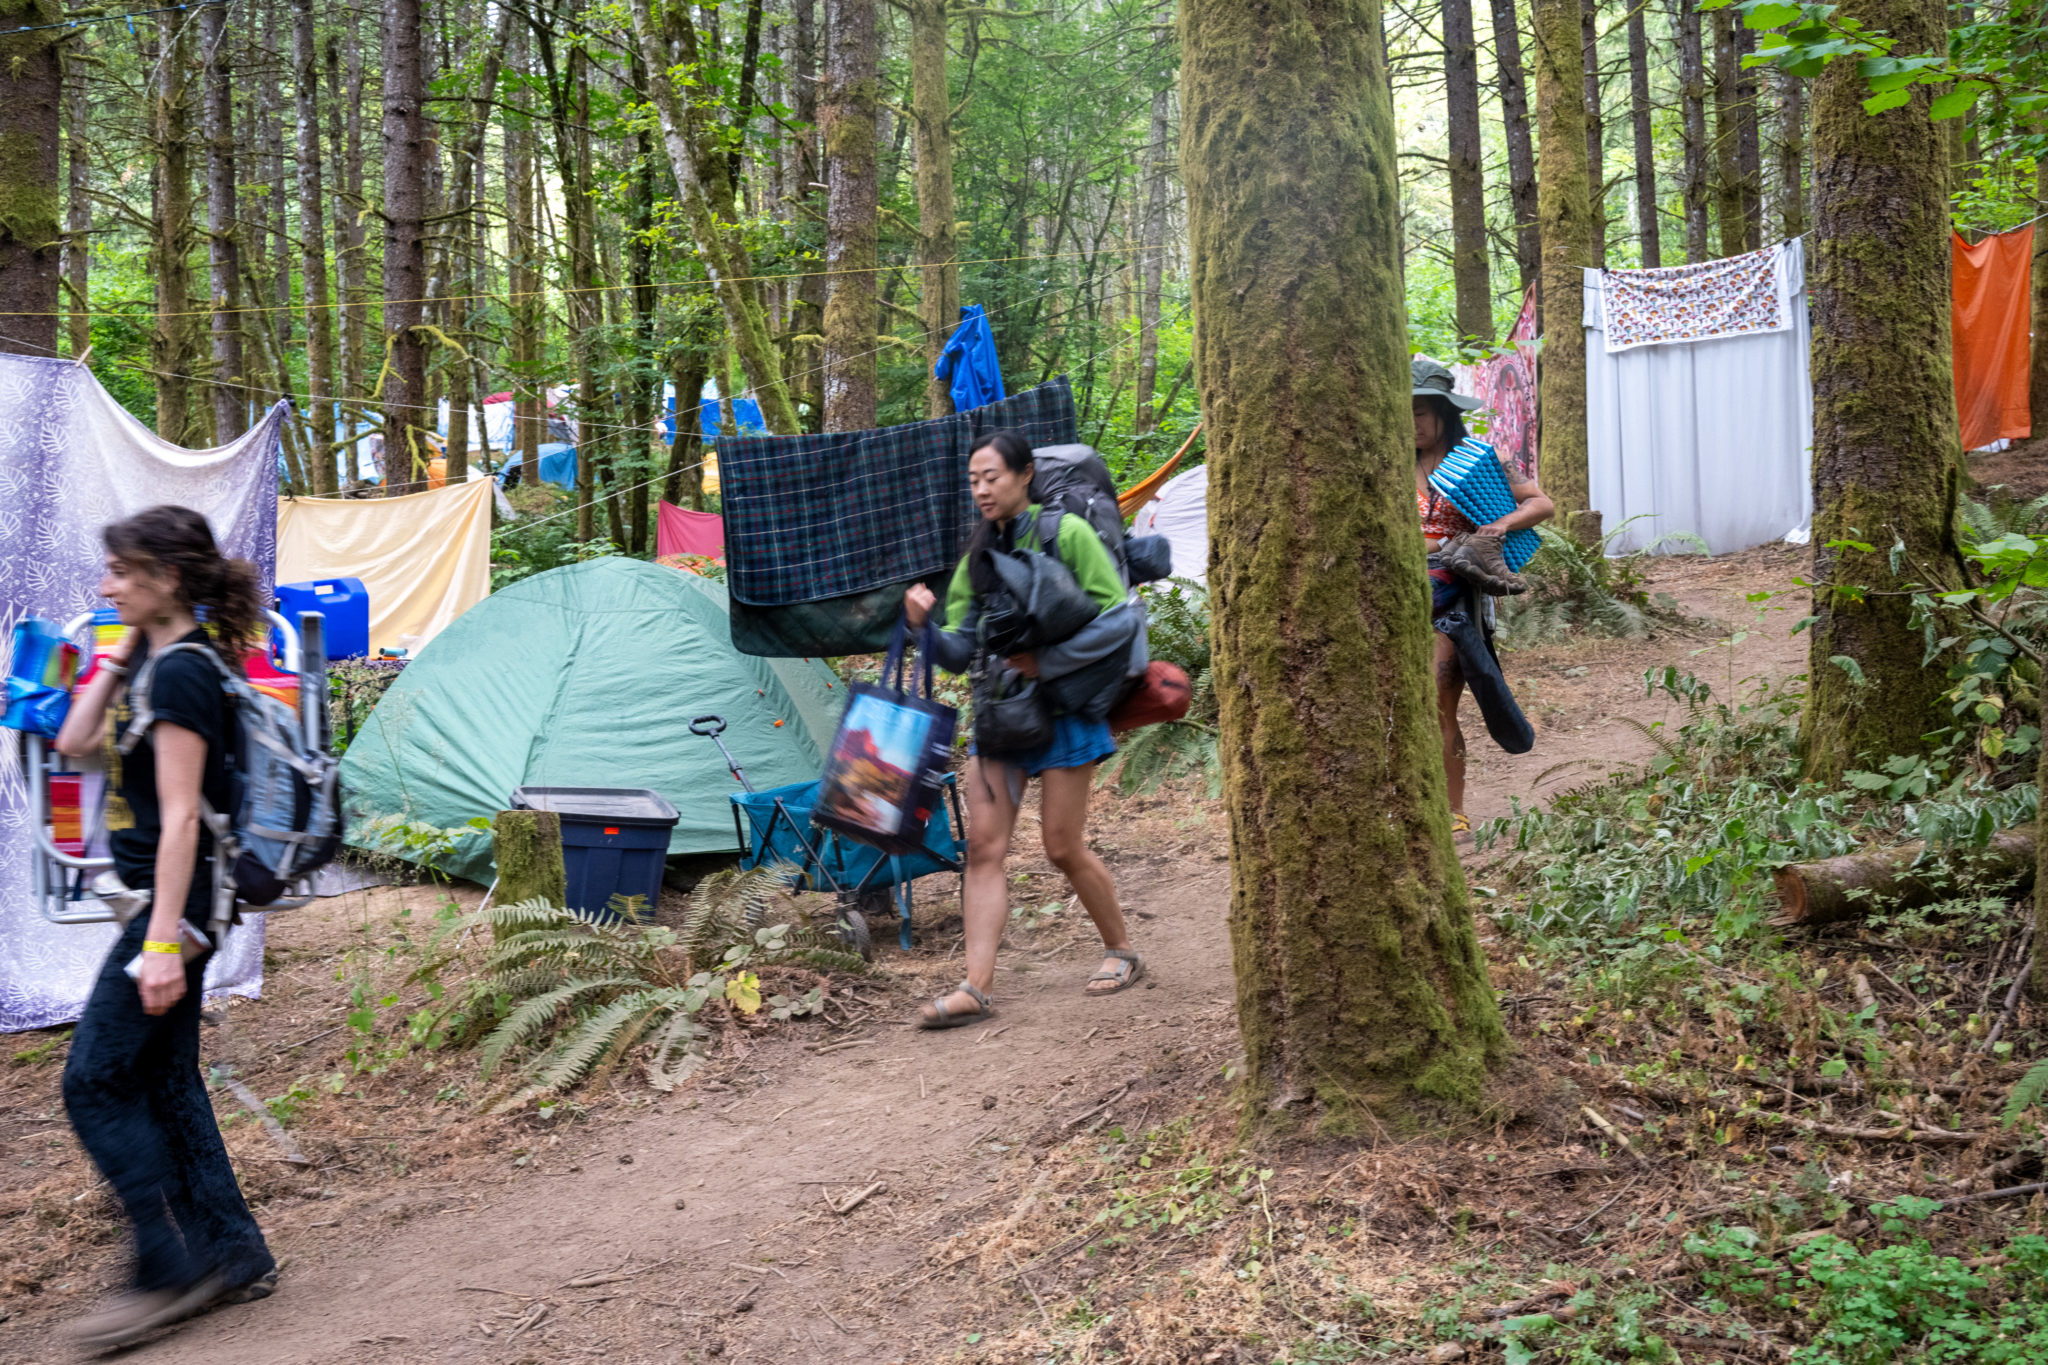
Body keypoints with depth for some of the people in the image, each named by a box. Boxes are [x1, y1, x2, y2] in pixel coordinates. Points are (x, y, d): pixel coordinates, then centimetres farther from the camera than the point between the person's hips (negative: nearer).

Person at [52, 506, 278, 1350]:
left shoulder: (183, 673, -19)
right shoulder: (154, 659, 11)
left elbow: (179, 815, -22)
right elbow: (74, 741, 17)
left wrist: (162, 941, -24)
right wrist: (118, 658, 9)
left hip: (177, 900, -10)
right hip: (167, 896, 10)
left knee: (95, 1082, -5)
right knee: (163, 1078, 14)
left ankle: (175, 1269, 3)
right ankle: (233, 1256, 22)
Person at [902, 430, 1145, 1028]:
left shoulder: (1067, 533, -7)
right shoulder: (978, 553, 10)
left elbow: (1122, 618, -12)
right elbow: (960, 651, 9)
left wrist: (1047, 663, -16)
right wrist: (925, 626, -12)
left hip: (1061, 709, -6)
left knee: (1063, 845, 1)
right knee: (983, 844, -4)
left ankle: (1122, 951, 23)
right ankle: (976, 986, -5)